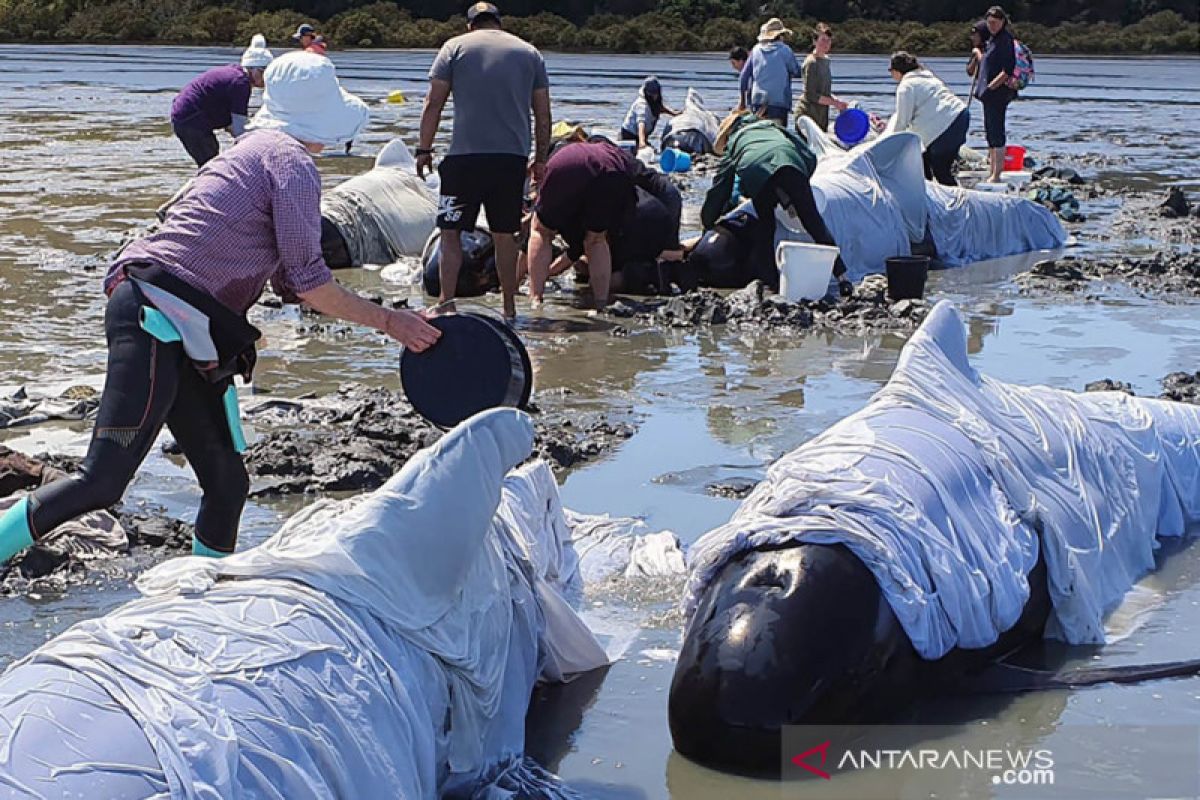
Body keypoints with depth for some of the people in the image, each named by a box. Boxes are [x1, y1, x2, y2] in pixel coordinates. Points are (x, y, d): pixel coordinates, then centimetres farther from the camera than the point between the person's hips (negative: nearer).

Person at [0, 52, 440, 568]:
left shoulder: (255, 151, 27)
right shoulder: (292, 161, -3)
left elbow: (290, 283, 27)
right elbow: (306, 281, -8)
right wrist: (387, 321, 2)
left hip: (184, 339, 11)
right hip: (157, 320, -11)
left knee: (227, 483, 12)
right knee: (103, 482, -17)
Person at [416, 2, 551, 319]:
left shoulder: (455, 47, 7)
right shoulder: (529, 52, 15)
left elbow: (433, 104, 2)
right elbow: (543, 114, 14)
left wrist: (424, 150, 7)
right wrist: (541, 159, 20)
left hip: (466, 155, -3)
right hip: (513, 158, 3)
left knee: (451, 232, 1)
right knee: (505, 234, 10)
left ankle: (446, 303, -7)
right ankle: (509, 307, 12)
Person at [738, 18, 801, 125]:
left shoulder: (756, 50, 9)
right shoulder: (785, 50, -4)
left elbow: (744, 76, 12)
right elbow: (797, 72, 2)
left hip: (757, 101, 4)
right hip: (779, 101, -4)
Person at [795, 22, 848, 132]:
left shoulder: (825, 60, 13)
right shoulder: (811, 63, -14)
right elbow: (810, 95, -18)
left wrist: (839, 102, 6)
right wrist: (835, 103, -13)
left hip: (822, 114, 9)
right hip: (808, 114, -9)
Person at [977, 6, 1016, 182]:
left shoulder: (1005, 40, -13)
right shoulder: (993, 39, 16)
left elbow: (1008, 71, -20)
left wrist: (991, 86, -21)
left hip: (998, 93, -10)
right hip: (990, 94, 10)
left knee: (996, 133, -9)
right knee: (990, 133, 15)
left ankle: (996, 175, -9)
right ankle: (992, 172, 23)